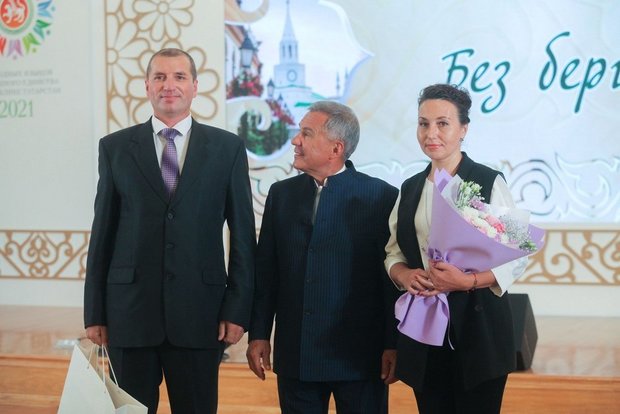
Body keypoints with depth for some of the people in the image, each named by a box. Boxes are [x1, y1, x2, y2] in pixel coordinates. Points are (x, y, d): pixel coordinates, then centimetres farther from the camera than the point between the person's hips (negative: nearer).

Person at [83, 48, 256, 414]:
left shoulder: (228, 148, 4)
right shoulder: (115, 147, 6)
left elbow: (243, 233, 4)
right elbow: (102, 232, 6)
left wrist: (238, 309, -2)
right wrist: (95, 313, 3)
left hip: (199, 312, 0)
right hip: (130, 311, 1)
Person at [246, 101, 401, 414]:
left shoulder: (380, 196, -5)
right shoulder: (281, 194, 8)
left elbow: (393, 276, -5)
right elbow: (266, 272, 9)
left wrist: (393, 345, -6)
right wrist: (259, 334, 6)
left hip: (359, 355, -3)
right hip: (295, 356, 4)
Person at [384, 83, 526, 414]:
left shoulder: (490, 183, -5)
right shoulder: (410, 188, 11)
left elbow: (515, 260, -8)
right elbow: (393, 252, 14)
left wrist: (466, 281, -22)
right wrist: (403, 275, -8)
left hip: (478, 328, -4)